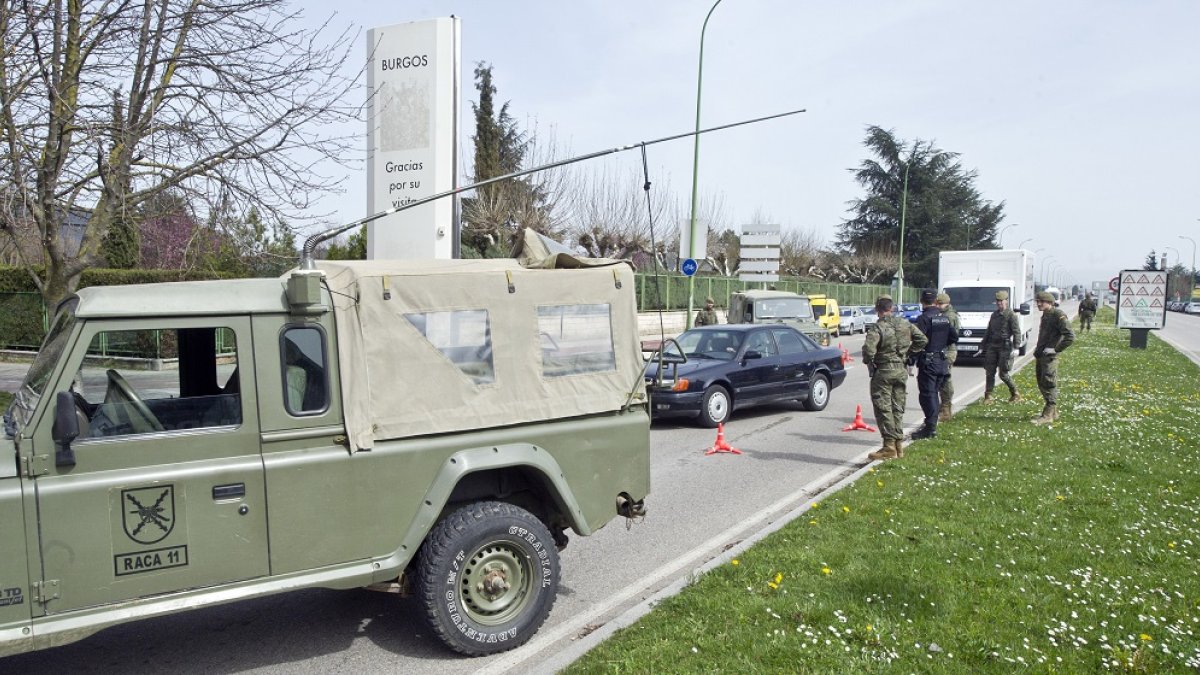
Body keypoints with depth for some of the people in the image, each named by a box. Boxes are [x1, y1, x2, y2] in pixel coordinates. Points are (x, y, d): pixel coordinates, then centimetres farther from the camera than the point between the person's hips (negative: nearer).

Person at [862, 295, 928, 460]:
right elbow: (922, 340, 9)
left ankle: (889, 446, -4)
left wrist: (868, 361, -8)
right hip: (901, 370, 6)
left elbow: (868, 348, -28)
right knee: (897, 409, 14)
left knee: (883, 409, -1)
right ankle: (899, 444, 18)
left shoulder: (877, 327, -15)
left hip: (883, 372, -6)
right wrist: (908, 353, 13)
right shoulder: (905, 324, 4)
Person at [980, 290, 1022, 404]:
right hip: (992, 346, 6)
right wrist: (982, 346, 18)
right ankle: (988, 396, 8)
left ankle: (1015, 394, 15)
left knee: (1003, 374, -4)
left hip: (1004, 347, -6)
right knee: (989, 373, 3)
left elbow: (1016, 332, -10)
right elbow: (988, 332, 21)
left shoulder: (1011, 315, -4)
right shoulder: (994, 315, 16)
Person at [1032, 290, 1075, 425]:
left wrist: (1055, 350, -18)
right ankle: (1053, 412, 24)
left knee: (1049, 384, -7)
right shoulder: (1045, 315, 16)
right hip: (1041, 356, 9)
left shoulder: (1058, 315, -11)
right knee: (1041, 384, 13)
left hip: (1049, 357, -9)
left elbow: (1070, 337, -17)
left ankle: (1048, 415, -5)